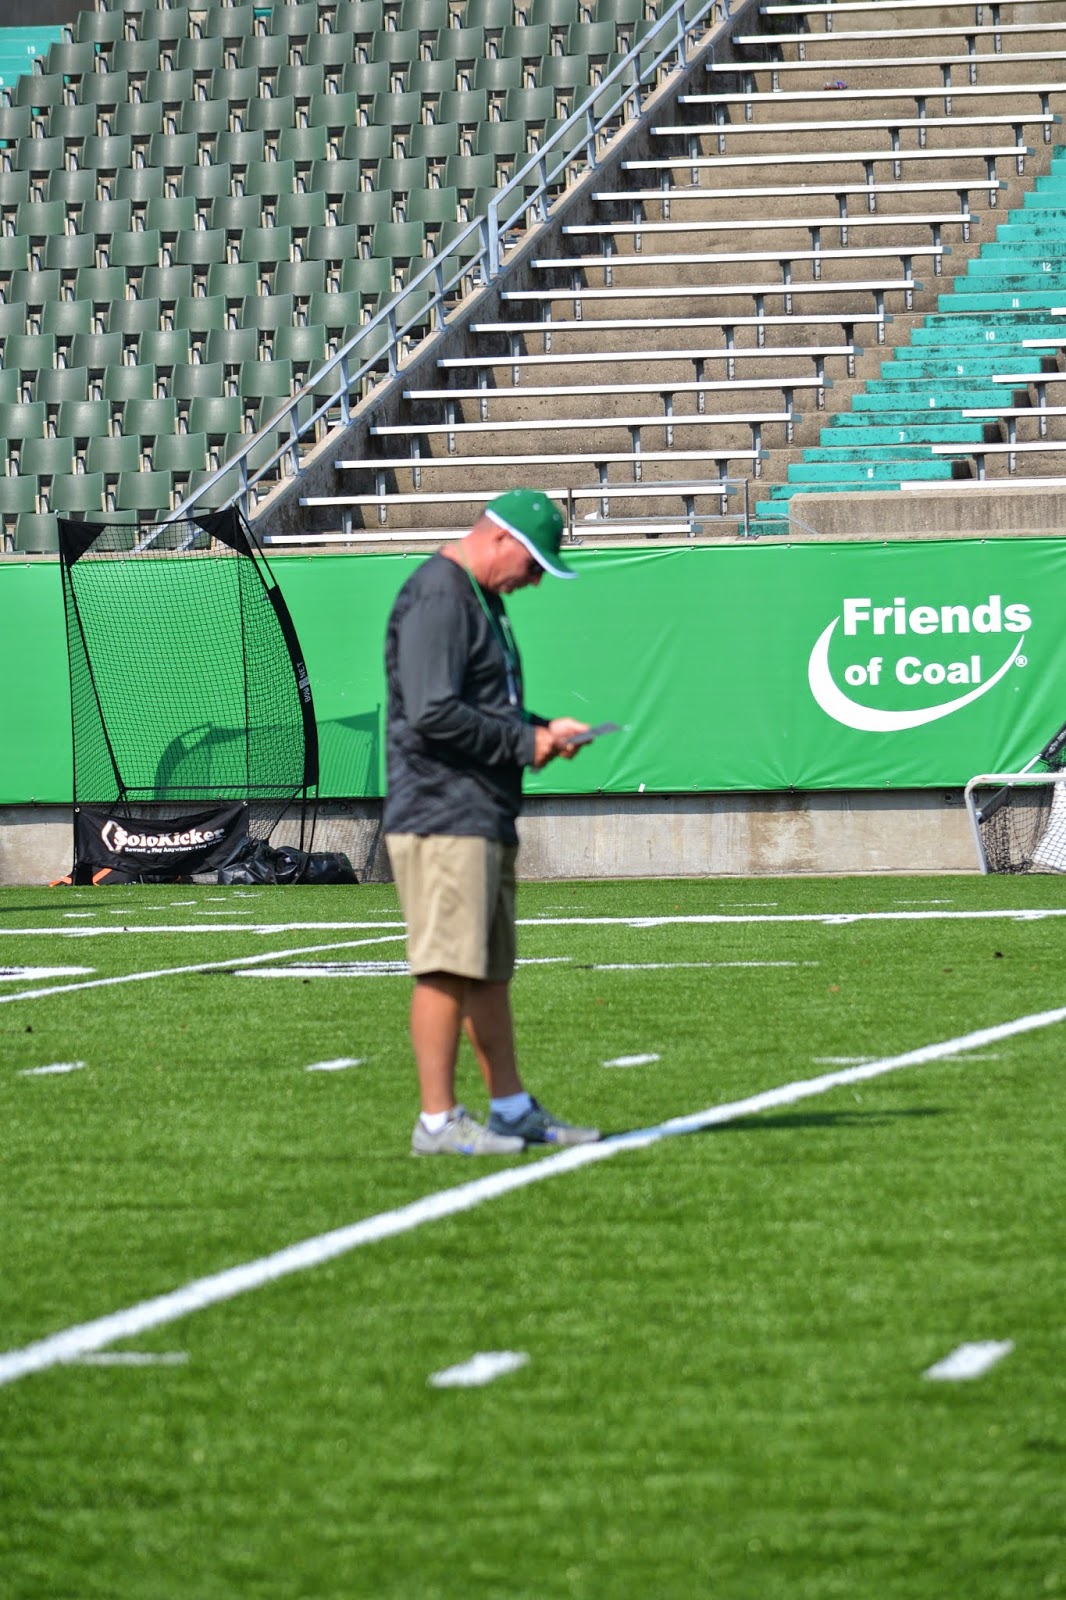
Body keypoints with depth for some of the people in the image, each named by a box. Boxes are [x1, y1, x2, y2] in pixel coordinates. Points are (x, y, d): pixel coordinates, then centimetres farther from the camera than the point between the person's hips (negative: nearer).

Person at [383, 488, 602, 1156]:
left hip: (487, 818, 11)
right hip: (443, 817, -11)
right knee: (448, 969, -9)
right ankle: (439, 1119, -7)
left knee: (490, 969, 15)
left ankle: (512, 1108, 22)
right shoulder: (437, 597, -14)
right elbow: (434, 714, -21)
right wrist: (525, 742, -13)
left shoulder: (482, 600, 20)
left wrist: (543, 728, 11)